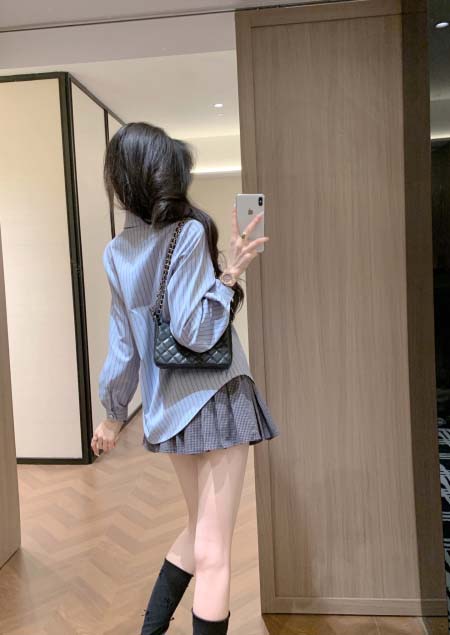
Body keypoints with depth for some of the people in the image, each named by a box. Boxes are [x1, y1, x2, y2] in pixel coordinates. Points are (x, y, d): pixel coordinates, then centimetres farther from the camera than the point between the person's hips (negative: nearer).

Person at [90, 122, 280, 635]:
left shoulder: (117, 252, 3)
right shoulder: (189, 233, -13)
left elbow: (122, 345, 6)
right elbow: (194, 333, -21)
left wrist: (113, 414, 15)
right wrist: (230, 273, -20)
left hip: (168, 409, 7)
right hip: (214, 400, -7)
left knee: (198, 530, 26)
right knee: (212, 554, 4)